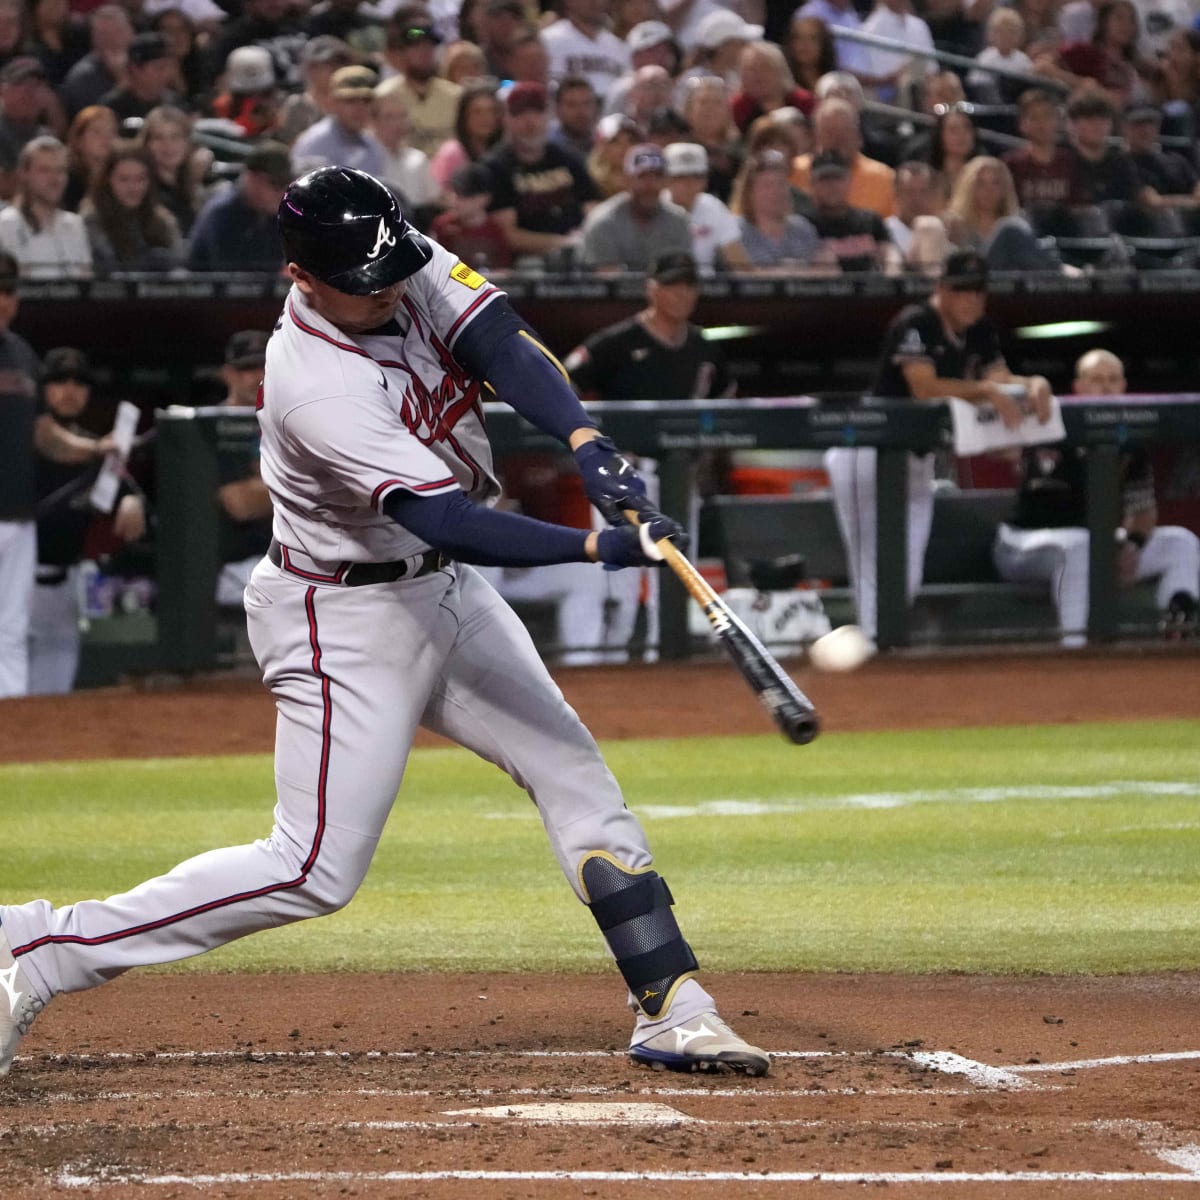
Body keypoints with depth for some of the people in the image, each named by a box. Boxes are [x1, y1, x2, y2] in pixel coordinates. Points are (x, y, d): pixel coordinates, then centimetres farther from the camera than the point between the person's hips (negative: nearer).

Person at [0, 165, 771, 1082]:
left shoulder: (414, 273, -9)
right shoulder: (316, 385, -31)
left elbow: (503, 348, -19)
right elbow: (443, 518, -37)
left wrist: (587, 442, -37)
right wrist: (599, 547, -42)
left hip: (445, 593, 8)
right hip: (347, 621, -8)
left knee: (577, 776, 4)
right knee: (316, 874, -9)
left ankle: (670, 1006, 8)